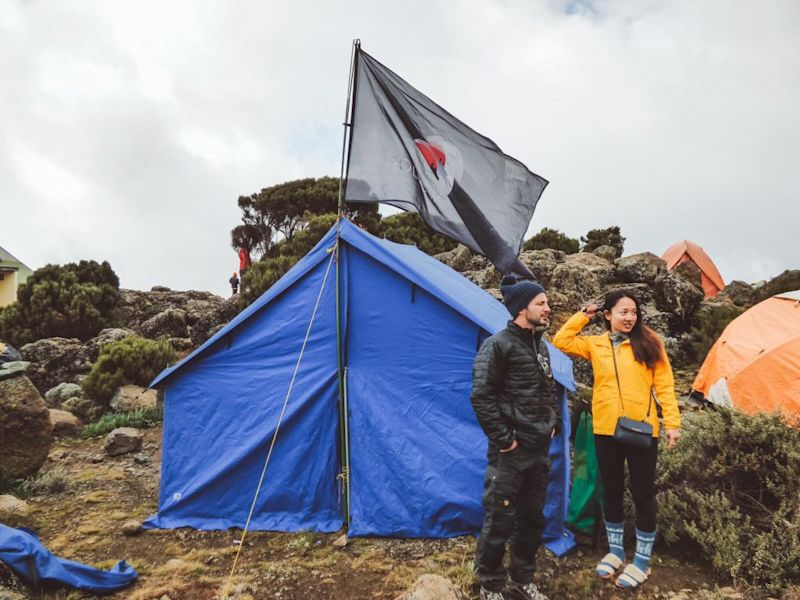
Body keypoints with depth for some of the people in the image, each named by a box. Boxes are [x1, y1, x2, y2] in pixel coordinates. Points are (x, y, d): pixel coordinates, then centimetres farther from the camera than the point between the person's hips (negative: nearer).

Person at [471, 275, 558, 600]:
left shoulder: (540, 346, 11)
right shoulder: (498, 345, -14)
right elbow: (481, 396, -18)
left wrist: (552, 423, 13)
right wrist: (503, 438, -16)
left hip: (539, 449, 8)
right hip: (511, 452, -8)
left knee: (532, 518, 17)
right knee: (500, 520, 2)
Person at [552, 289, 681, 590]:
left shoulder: (648, 343, -2)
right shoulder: (595, 344, 4)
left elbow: (664, 385, -3)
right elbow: (561, 341, -2)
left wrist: (672, 422, -8)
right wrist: (583, 315, 0)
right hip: (606, 431, 3)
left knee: (643, 493, 7)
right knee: (611, 491, 15)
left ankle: (642, 560, 24)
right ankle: (615, 551, 33)